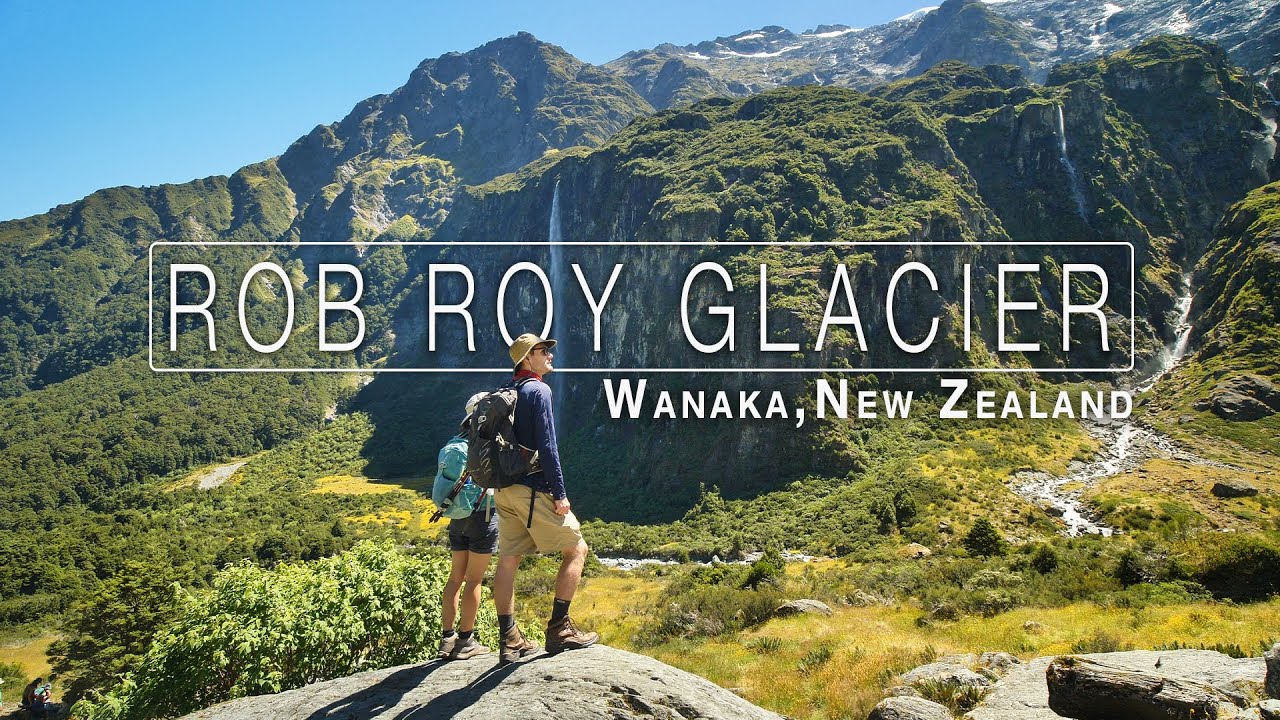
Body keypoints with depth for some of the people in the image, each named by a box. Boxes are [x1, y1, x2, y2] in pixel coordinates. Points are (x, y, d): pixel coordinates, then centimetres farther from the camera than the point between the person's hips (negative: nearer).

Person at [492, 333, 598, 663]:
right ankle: (559, 629, -2)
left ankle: (510, 640, 10)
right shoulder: (538, 390, -9)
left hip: (505, 489, 9)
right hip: (533, 488, -8)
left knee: (508, 560, 6)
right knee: (576, 549, 1)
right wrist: (560, 493, -16)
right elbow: (546, 445, -16)